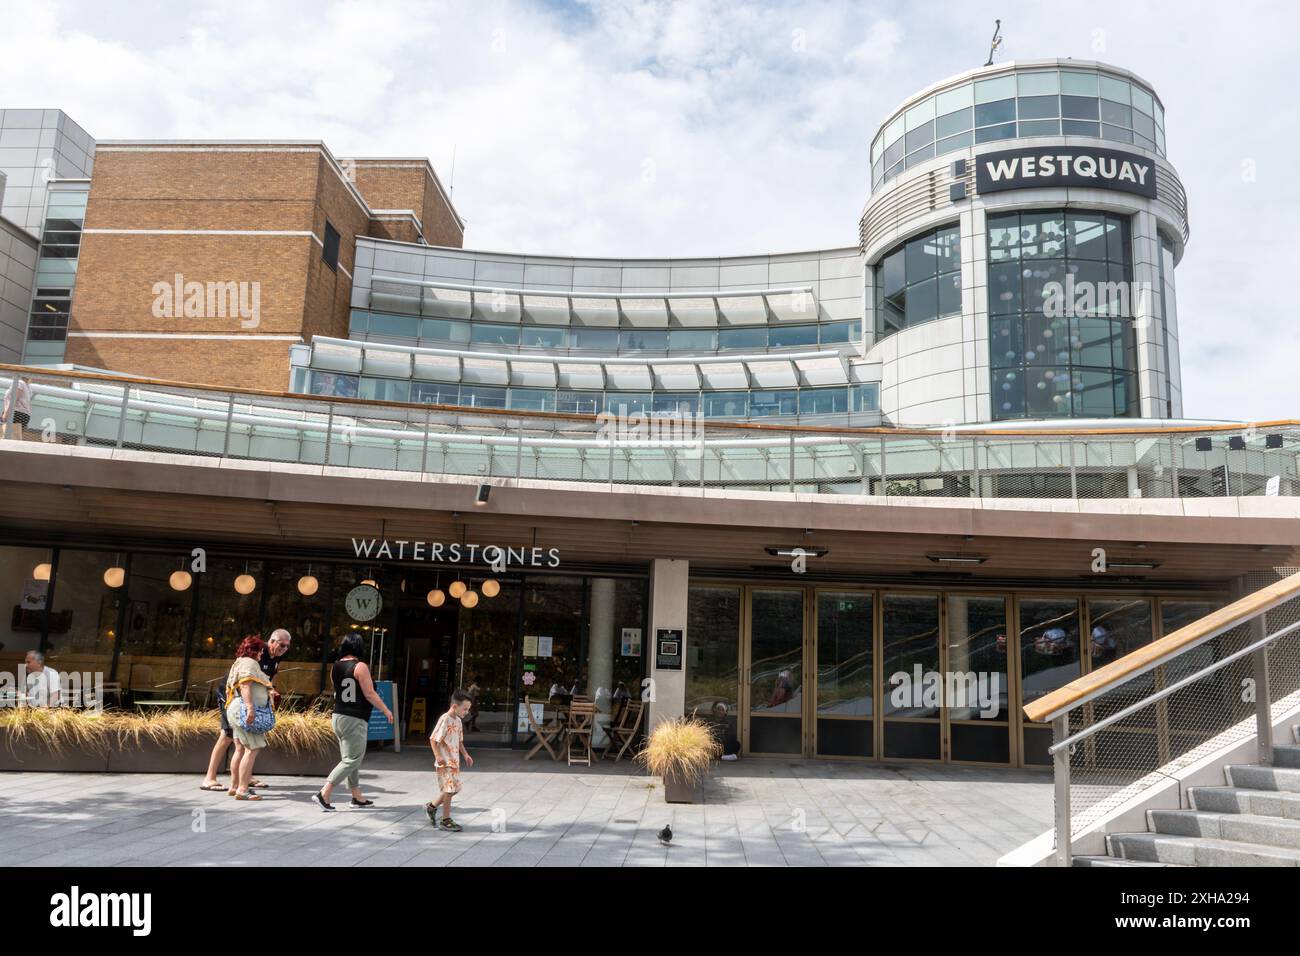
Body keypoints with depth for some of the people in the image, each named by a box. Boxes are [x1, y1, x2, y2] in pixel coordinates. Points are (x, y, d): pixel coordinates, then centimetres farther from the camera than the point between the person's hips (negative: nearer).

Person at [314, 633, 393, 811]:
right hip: (355, 720, -8)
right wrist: (386, 710, -4)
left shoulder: (335, 667, 6)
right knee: (351, 760, -3)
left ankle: (357, 797, 24)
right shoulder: (360, 667, -15)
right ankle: (324, 794, -10)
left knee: (350, 758, 16)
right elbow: (369, 694, -15)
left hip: (338, 717, 8)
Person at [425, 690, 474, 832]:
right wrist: (438, 756, -27)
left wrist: (465, 755, 11)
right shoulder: (445, 720, -16)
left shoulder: (458, 721, 11)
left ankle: (431, 806, 30)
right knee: (449, 789, -6)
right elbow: (433, 739, -18)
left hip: (454, 761, 9)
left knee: (454, 788, 13)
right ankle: (446, 821, 3)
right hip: (444, 762, -9)